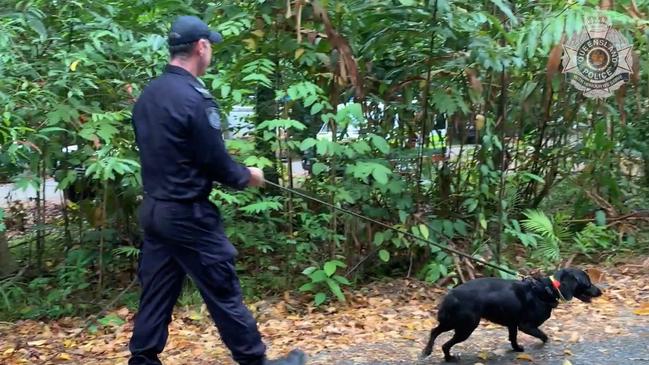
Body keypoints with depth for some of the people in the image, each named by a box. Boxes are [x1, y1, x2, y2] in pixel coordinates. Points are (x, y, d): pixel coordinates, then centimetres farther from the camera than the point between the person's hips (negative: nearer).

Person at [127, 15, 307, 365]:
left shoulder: (147, 95, 6)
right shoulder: (194, 98, -19)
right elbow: (215, 161, -15)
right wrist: (247, 176, 5)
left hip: (153, 209, 8)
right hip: (187, 214, -8)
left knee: (155, 293, 13)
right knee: (223, 292, 4)